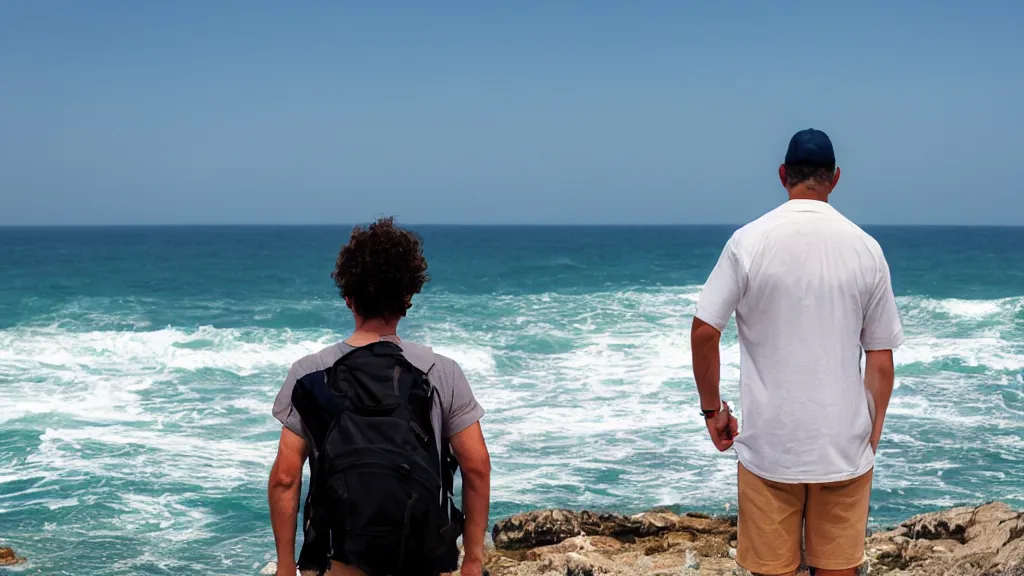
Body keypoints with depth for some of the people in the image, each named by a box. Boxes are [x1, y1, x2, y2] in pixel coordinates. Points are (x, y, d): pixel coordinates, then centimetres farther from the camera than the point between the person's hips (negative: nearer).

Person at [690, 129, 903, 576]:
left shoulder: (749, 241, -6)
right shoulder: (865, 248, -1)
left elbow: (703, 331, -8)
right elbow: (881, 355, 2)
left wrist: (712, 408, 5)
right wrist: (873, 433, 13)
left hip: (769, 443, -1)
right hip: (844, 445, 1)